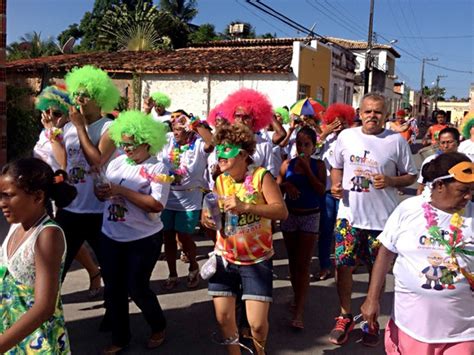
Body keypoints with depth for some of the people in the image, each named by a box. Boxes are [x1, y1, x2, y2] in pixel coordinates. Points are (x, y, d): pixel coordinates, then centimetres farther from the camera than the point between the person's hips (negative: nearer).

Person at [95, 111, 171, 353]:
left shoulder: (158, 169, -13)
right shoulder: (117, 162, 5)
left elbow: (156, 205, -23)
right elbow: (102, 192, 10)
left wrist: (121, 191, -23)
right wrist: (101, 192, -15)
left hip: (143, 239, -6)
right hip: (110, 237, 6)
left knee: (136, 288, 2)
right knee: (113, 289, 11)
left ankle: (159, 327, 31)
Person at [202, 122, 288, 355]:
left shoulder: (261, 176, -12)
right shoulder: (220, 181, 2)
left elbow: (282, 211, -22)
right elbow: (210, 211, 8)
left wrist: (245, 207, -32)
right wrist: (206, 219, -16)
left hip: (257, 260, -4)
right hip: (224, 258, 4)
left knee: (257, 323, -5)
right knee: (223, 318, 5)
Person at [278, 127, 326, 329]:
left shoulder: (318, 165, -4)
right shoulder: (287, 164, 0)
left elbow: (321, 191, -16)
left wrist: (307, 168, -19)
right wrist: (285, 185, -19)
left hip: (310, 217, -3)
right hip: (289, 215, 3)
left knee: (303, 265, -5)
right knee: (293, 262, 14)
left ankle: (298, 313, -5)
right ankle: (298, 298, 32)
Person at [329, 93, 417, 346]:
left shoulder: (396, 140, -3)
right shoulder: (346, 136, 4)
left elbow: (411, 176, 4)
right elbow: (337, 167, 16)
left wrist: (390, 181, -15)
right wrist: (336, 185, -4)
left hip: (382, 218, -1)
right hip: (349, 215, 2)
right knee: (343, 266, 2)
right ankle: (345, 316, 24)